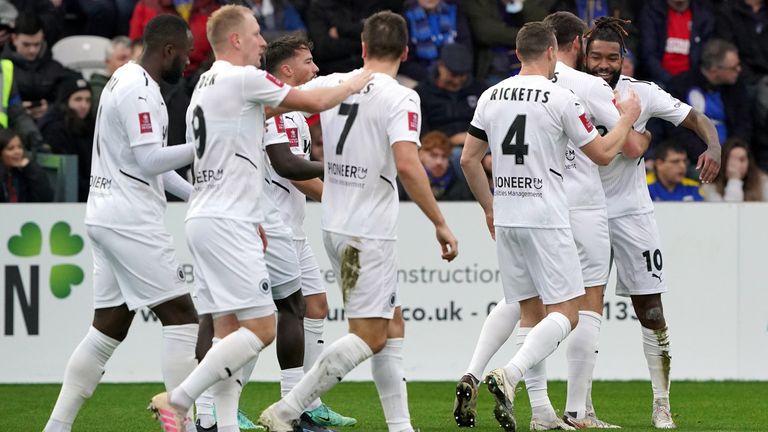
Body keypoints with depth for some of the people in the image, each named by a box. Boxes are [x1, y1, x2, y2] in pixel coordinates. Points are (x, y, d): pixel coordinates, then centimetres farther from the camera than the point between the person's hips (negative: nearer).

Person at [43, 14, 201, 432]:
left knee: (108, 327, 11)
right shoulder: (140, 89, -14)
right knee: (180, 316, -7)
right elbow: (149, 160, -20)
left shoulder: (124, 80, 18)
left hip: (105, 217, 10)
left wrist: (196, 193, 20)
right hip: (131, 220, -10)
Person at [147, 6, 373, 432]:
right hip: (228, 224, -10)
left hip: (204, 220, 10)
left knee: (229, 330, 7)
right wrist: (355, 83, 14)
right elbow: (314, 101, -5)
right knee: (260, 328, -10)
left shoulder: (204, 87, 19)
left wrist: (253, 221, 29)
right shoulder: (242, 78, -10)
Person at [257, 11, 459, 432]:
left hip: (335, 224, 8)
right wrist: (440, 224, -19)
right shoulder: (399, 98, -14)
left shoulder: (331, 85, 4)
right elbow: (407, 165, -24)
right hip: (368, 232, -8)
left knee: (392, 326, 14)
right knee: (369, 337, -4)